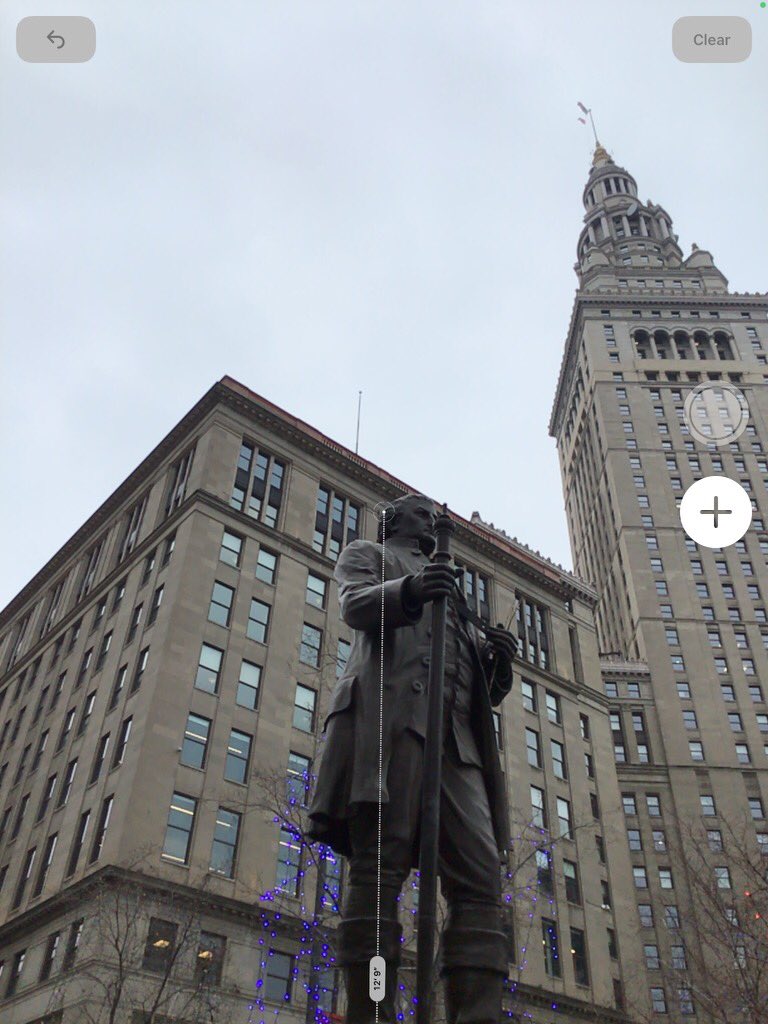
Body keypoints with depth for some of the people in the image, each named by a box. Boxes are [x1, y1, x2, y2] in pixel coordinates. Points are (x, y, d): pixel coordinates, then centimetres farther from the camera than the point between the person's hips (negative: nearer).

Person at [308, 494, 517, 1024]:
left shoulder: (450, 587, 39)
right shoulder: (367, 554, 25)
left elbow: (486, 690, 31)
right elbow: (355, 604, 0)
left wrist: (496, 660, 6)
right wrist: (409, 590, -21)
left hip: (456, 730, 6)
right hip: (391, 710, -5)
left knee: (481, 880, -11)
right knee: (380, 870, -16)